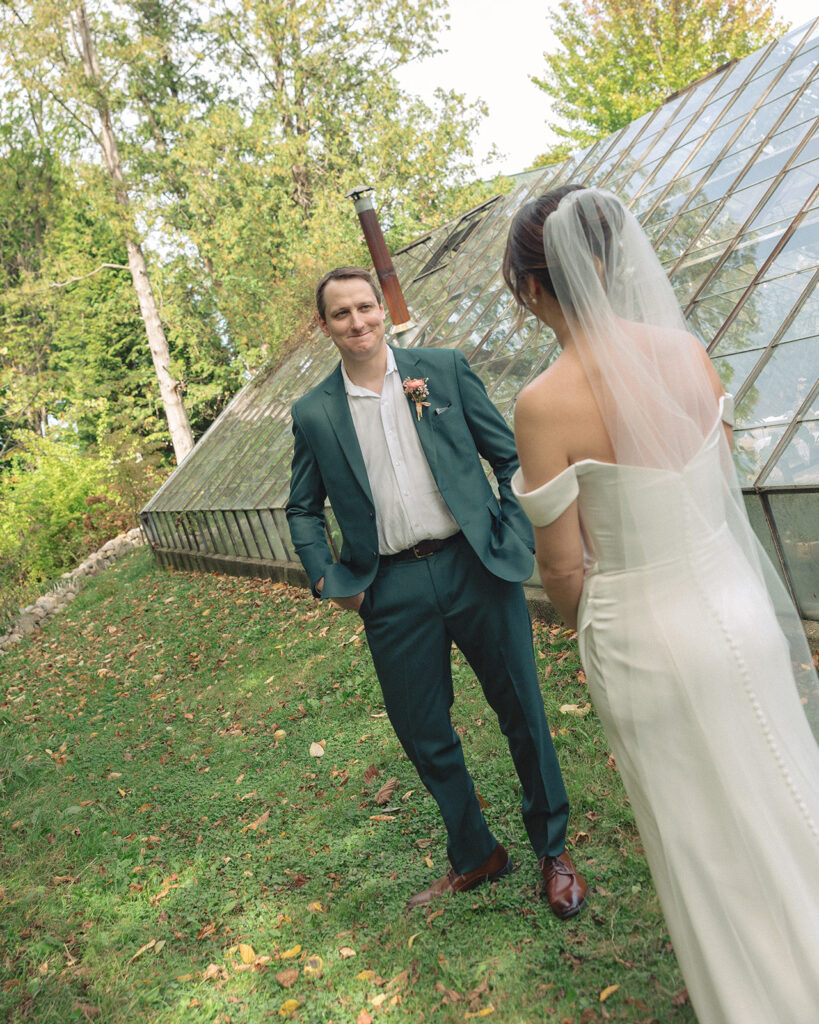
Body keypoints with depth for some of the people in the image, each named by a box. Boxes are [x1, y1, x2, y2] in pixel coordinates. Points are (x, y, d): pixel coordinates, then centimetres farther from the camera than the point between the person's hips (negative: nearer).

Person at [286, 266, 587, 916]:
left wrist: (518, 536, -4)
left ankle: (553, 850, 32)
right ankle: (475, 857, 35)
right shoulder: (314, 414, 5)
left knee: (523, 714, 9)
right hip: (393, 591, 1)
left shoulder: (444, 369, 2)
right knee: (426, 738, 11)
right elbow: (304, 509, 15)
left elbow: (509, 455, 5)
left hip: (475, 567, -1)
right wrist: (326, 578, 2)